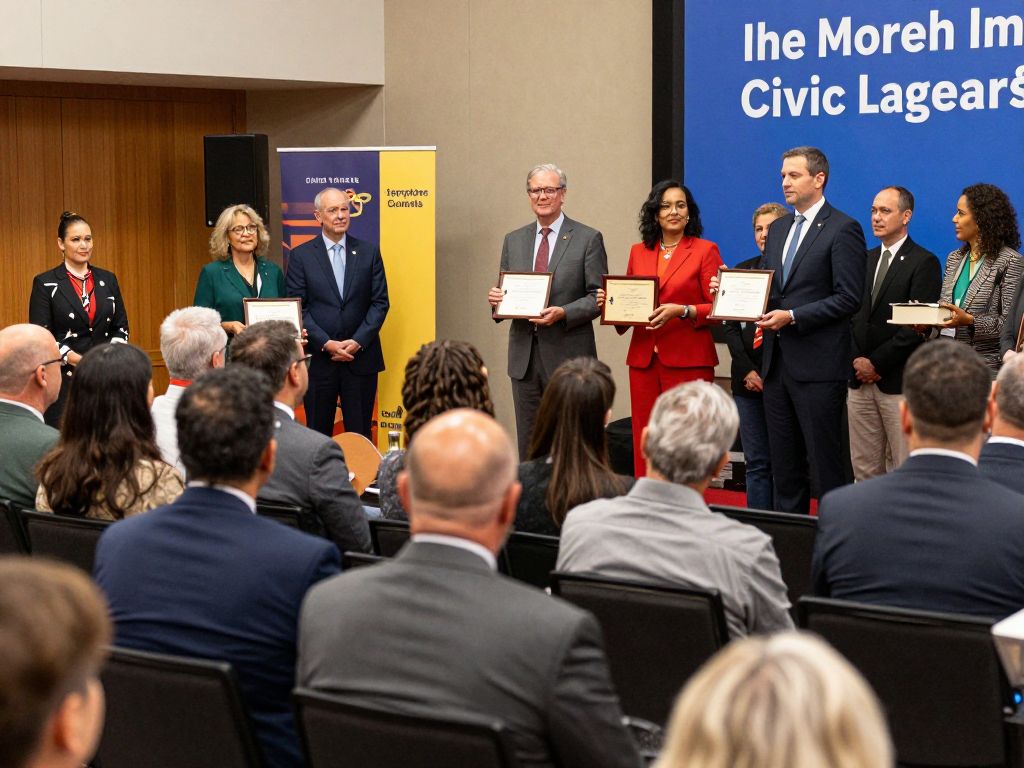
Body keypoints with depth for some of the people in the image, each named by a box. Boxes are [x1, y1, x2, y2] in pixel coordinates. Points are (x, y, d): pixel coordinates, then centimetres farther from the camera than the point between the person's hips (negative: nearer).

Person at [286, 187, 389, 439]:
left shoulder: (369, 252, 6)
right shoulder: (301, 255, 2)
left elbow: (380, 303, 3)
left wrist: (358, 341, -9)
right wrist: (327, 343, -12)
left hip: (361, 358, 1)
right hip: (318, 359, -1)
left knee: (360, 434, 4)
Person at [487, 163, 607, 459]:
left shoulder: (588, 239, -1)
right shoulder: (513, 240, 13)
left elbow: (598, 297, -4)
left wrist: (563, 313, -20)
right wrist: (496, 299, -6)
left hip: (568, 355, -4)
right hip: (524, 355, 5)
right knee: (527, 443, 8)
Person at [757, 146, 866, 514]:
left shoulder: (843, 229, -7)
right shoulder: (778, 229, 17)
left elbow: (848, 298, -13)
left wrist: (792, 316, -19)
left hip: (817, 363, -8)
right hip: (777, 360, 8)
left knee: (824, 461, -5)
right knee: (784, 463, 11)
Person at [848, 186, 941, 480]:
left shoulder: (923, 263, -4)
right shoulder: (865, 260, 17)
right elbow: (853, 314, 15)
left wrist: (877, 362, -11)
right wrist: (858, 360, 0)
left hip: (898, 381, -6)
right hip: (861, 379, 6)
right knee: (864, 470, 6)